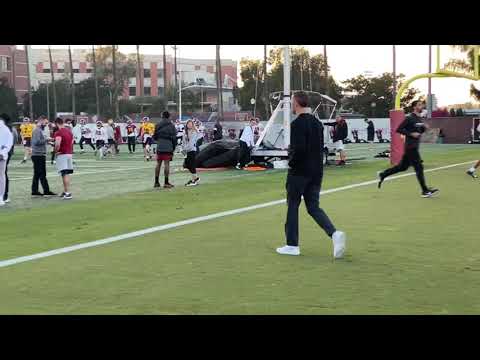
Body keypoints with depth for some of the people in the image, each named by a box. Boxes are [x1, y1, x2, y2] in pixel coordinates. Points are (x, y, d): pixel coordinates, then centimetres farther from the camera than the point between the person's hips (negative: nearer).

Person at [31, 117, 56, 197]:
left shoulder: (40, 130, 19)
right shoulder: (37, 130, -11)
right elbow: (37, 142, -22)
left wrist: (47, 140, 9)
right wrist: (46, 139, -15)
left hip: (40, 155, 10)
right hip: (38, 155, -10)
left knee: (37, 174, 11)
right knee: (42, 174, -7)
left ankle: (34, 191, 14)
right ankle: (46, 190, -6)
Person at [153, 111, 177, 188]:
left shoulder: (158, 125, 4)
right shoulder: (171, 125, -2)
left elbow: (154, 137, 7)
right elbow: (174, 138, -3)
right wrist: (174, 147, 7)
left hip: (159, 147, 3)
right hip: (168, 147, -3)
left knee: (158, 164, 11)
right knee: (167, 164, -2)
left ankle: (156, 182, 14)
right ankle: (166, 183, -3)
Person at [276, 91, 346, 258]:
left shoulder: (297, 124, -15)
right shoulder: (317, 123, 11)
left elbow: (299, 149, -26)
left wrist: (291, 161, -8)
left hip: (299, 172, -7)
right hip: (316, 172, 7)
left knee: (293, 206, 6)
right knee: (313, 207, 9)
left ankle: (292, 245, 12)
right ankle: (334, 233, -12)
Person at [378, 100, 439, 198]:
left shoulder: (419, 119, 14)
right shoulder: (410, 118, -13)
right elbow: (399, 129, -15)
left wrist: (424, 128, 3)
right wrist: (411, 134, -21)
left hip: (414, 147, 9)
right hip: (410, 147, -9)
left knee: (402, 167, 14)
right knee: (419, 167, -7)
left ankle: (382, 175, 26)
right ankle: (425, 191, -2)